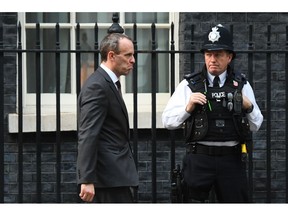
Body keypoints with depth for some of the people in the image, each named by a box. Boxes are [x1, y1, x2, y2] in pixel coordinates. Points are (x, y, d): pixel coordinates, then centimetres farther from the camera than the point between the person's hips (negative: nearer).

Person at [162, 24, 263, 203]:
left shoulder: (241, 85, 9)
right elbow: (168, 121, 3)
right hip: (199, 159, -1)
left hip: (232, 160, 1)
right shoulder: (189, 85, 5)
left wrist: (249, 107, -8)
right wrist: (188, 107, -12)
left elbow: (256, 126, 10)